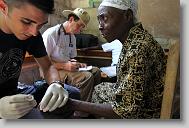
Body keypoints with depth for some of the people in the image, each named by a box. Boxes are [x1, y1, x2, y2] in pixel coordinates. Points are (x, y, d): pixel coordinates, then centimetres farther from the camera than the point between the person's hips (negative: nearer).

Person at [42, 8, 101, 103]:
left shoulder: (72, 37, 11)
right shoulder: (51, 34, -14)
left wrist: (77, 64, -2)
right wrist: (65, 66, -24)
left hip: (67, 68, 8)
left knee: (96, 71, -5)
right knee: (87, 77, -25)